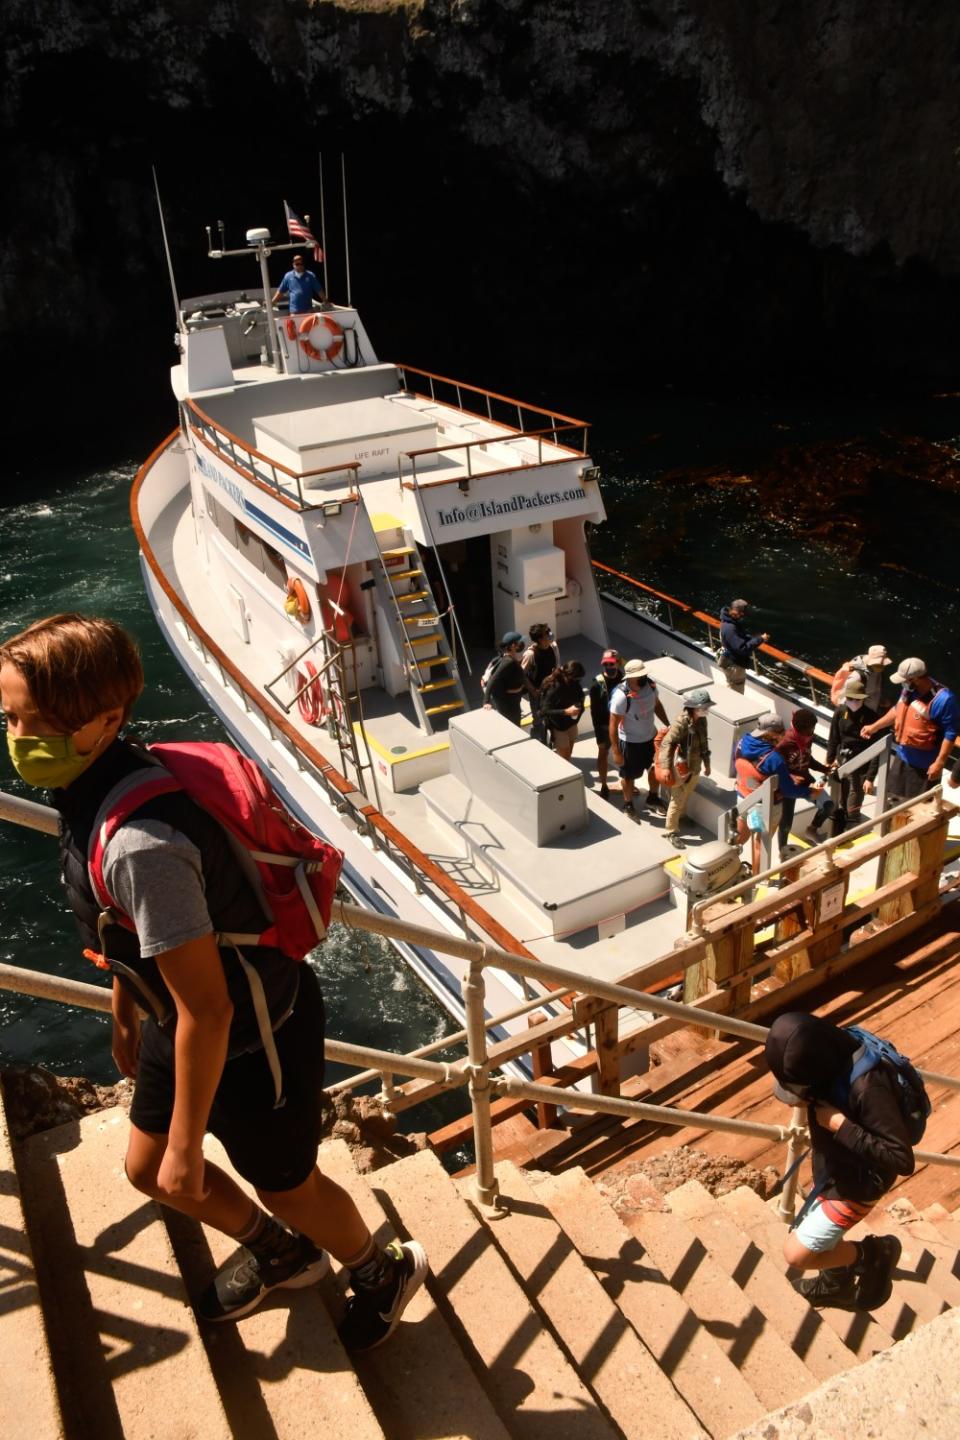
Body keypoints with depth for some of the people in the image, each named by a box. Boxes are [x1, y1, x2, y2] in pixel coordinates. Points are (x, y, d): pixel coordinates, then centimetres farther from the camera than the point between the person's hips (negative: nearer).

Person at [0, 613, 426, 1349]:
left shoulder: (138, 844, -38)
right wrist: (125, 1016, 21)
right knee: (147, 1167, 26)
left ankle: (384, 1271, 51)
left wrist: (186, 1146, -19)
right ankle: (280, 1253, 53)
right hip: (180, 1019, 9)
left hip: (255, 1039, -9)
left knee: (286, 1186, 18)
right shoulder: (94, 784, -8)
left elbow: (207, 1011, -31)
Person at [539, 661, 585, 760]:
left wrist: (579, 706, -7)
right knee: (563, 758, 2)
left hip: (572, 723, 6)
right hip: (558, 727, -6)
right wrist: (566, 711, -35)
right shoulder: (554, 687, -27)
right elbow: (545, 710, -27)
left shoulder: (574, 684, -8)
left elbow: (579, 697, 12)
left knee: (568, 755, 18)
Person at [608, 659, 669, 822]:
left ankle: (653, 798, 50)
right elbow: (613, 724, -25)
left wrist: (668, 726, 8)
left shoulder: (650, 685, -14)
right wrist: (616, 751, -22)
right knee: (629, 775, 15)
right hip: (630, 742, -6)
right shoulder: (621, 696, -32)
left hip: (651, 736, 6)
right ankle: (628, 805, 41)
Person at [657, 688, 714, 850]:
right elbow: (666, 744, -27)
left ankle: (679, 818, 48)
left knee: (686, 797, 25)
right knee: (677, 801, 5)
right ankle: (671, 832, 20)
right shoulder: (682, 723, -28)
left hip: (695, 767, 7)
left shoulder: (701, 720, -3)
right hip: (681, 769, -7)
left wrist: (706, 763, 18)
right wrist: (666, 768, -29)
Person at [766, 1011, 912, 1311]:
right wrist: (807, 1098, -9)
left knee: (797, 1253, -5)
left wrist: (840, 1125, -36)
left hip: (857, 1182, -7)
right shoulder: (830, 1060, -14)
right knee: (823, 1236, 28)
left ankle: (873, 1253, 15)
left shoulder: (867, 1086, -39)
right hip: (828, 1168, 8)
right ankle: (837, 1285, 56)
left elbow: (902, 1159, -34)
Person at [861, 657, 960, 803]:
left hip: (923, 765, -8)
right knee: (892, 798, 23)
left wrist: (939, 763, -23)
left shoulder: (943, 699, -27)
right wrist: (874, 727, 17)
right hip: (900, 757, 8)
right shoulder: (909, 689, -5)